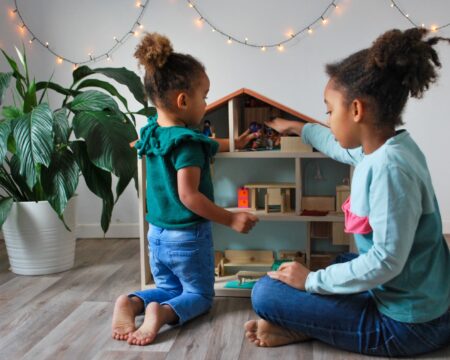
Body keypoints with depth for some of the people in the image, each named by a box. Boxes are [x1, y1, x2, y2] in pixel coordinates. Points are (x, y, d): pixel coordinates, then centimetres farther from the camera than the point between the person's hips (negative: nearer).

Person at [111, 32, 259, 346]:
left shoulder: (154, 132, 4)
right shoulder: (187, 143, -22)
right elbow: (188, 195, -27)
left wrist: (234, 143, 30)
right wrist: (231, 219, -20)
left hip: (157, 235, 7)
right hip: (188, 237, -7)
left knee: (169, 289, 25)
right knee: (200, 295, 14)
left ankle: (131, 303, -4)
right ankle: (162, 313, -16)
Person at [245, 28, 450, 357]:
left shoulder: (388, 167, -27)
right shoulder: (383, 146, 3)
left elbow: (387, 260, -29)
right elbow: (340, 146, 27)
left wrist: (312, 280, -19)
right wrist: (297, 128, 42)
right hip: (416, 298, 9)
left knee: (266, 293, -11)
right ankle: (308, 324, 10)